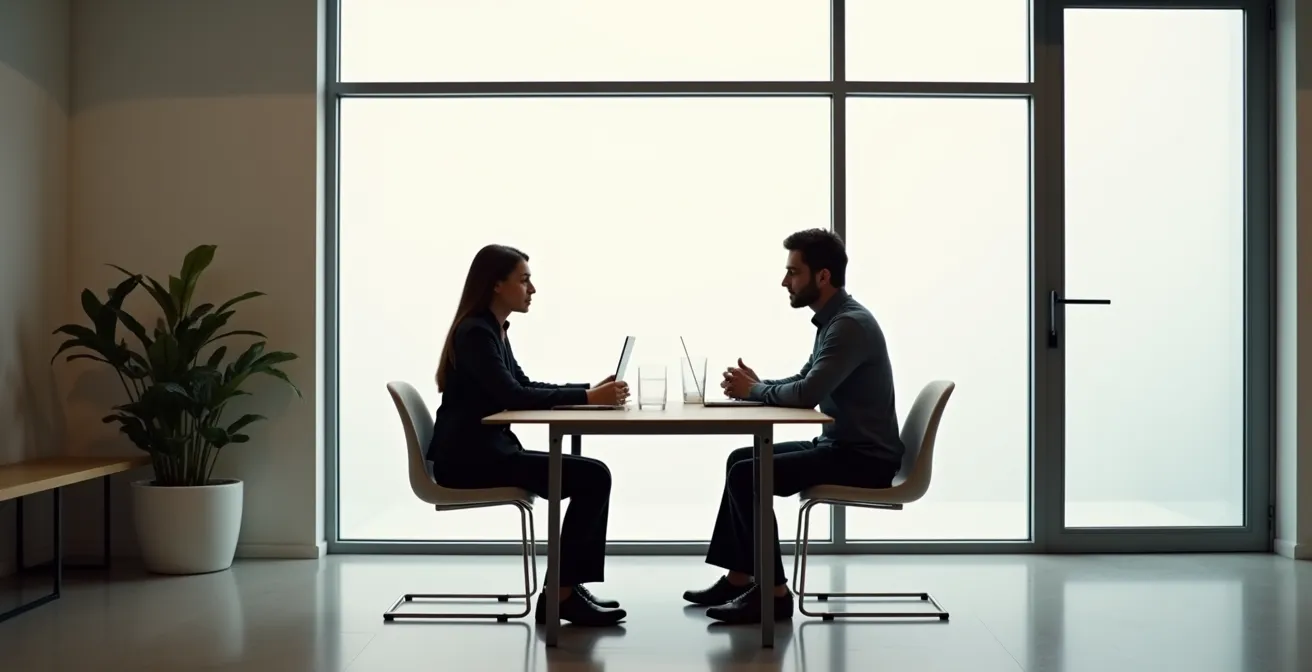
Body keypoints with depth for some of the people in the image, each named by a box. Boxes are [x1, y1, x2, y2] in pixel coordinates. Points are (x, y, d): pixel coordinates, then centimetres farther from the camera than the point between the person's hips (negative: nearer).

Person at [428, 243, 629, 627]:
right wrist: (587, 398, -23)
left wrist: (591, 390, 8)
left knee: (592, 477, 1)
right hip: (469, 457, -10)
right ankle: (560, 593, -8)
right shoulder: (475, 332, -14)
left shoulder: (493, 329, 15)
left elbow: (525, 387, 20)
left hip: (488, 450, 10)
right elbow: (513, 397, -23)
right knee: (592, 477, -16)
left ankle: (568, 587, 2)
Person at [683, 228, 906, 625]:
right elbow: (806, 381, 19)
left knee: (747, 474, -17)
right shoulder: (835, 319, 11)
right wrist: (758, 385, 0)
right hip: (842, 446, 11)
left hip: (865, 458, -11)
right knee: (741, 460, 13)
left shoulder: (850, 324, -21)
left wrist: (754, 391, -11)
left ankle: (772, 592, -9)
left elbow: (807, 394, -29)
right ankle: (738, 577, 15)